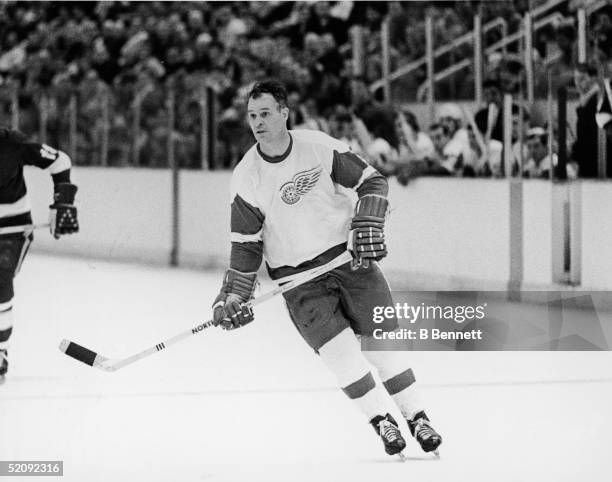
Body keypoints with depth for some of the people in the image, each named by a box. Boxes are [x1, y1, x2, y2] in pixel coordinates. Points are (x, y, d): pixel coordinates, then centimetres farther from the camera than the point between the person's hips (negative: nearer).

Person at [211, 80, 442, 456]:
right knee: (338, 347, -16)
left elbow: (371, 181, 0)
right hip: (298, 277, 0)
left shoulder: (320, 147, -8)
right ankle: (381, 419, -4)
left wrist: (367, 225, -14)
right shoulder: (247, 178, -6)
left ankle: (417, 417, 10)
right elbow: (246, 244, 0)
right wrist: (234, 295, -7)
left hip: (349, 257, 0)